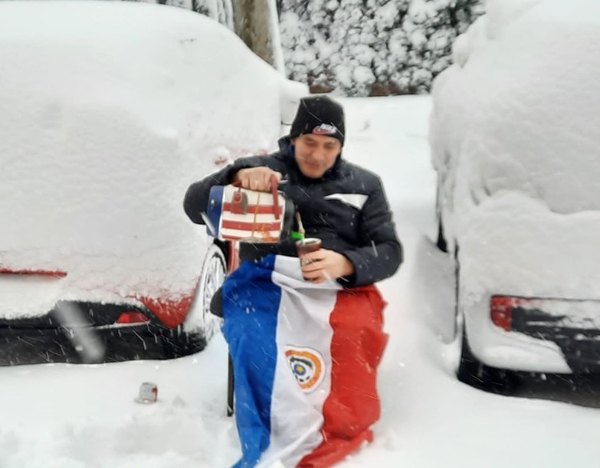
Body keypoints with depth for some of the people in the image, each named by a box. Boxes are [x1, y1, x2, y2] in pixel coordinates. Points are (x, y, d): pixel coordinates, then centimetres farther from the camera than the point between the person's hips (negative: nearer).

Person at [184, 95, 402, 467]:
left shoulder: (364, 184, 18)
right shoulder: (261, 169, 14)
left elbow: (389, 252, 7)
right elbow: (195, 207, 2)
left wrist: (344, 264, -15)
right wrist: (237, 178, -18)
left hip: (343, 287, 1)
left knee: (356, 332, -34)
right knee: (251, 328, -36)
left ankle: (341, 431, -17)